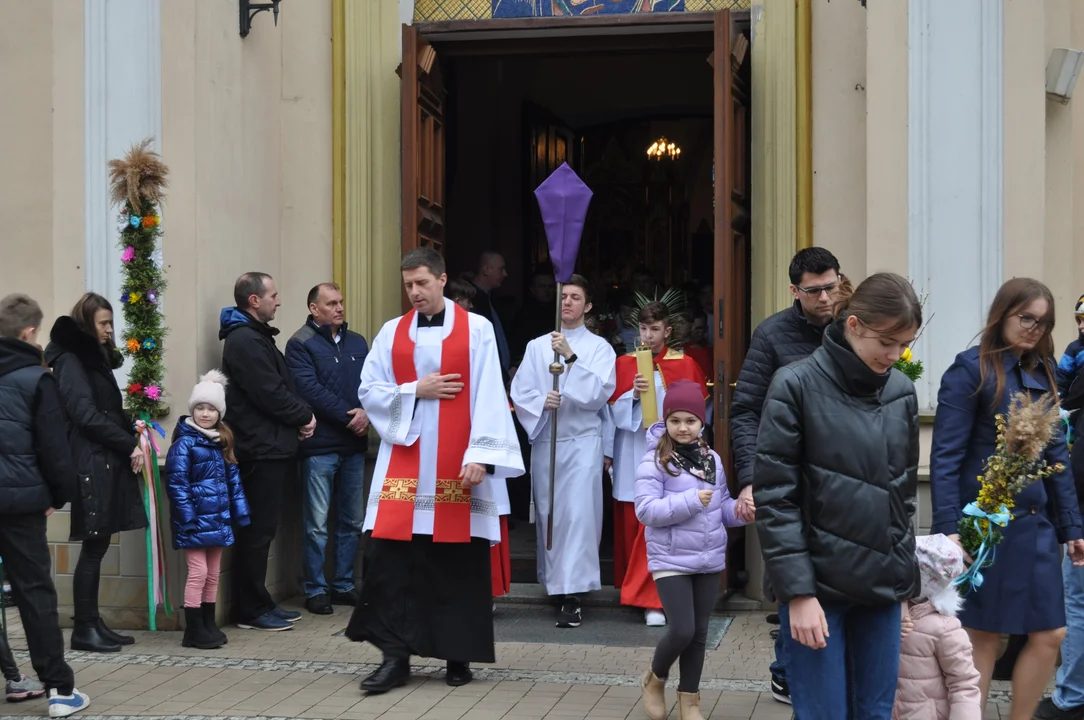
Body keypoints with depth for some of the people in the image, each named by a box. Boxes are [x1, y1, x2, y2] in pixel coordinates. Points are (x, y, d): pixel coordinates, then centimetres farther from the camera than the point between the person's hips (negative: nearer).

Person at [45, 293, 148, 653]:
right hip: (91, 464, -9)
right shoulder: (70, 360, -8)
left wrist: (131, 430, 1)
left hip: (107, 462, 9)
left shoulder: (95, 358, 20)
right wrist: (130, 444, -13)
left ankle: (93, 622, 14)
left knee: (98, 546, 9)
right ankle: (83, 629, 1)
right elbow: (86, 415, -16)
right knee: (93, 548, -6)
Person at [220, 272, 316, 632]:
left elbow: (282, 387, 19)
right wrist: (305, 417, -5)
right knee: (257, 531, -5)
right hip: (260, 450, -10)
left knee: (260, 530, 13)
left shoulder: (255, 336, 19)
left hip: (270, 448, 10)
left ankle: (259, 603, 20)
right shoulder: (245, 341, -15)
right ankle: (251, 611, 1)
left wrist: (301, 416, 3)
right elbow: (270, 395, -19)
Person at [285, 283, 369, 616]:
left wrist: (367, 413, -14)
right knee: (317, 524, -2)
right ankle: (315, 589, 7)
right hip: (320, 445, -6)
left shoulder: (357, 343, 14)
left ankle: (344, 584, 22)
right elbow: (310, 390, -14)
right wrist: (349, 416, -15)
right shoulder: (301, 344, -4)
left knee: (353, 520, 11)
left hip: (354, 444, 6)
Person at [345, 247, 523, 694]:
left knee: (460, 563, 3)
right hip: (402, 463, 2)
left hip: (457, 465, -2)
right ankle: (395, 656, 1)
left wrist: (481, 454, -15)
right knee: (388, 557, -5)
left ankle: (458, 655, 15)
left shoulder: (476, 329, 0)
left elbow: (489, 396, -6)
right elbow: (369, 392, 6)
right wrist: (416, 391, -8)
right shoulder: (391, 332, 8)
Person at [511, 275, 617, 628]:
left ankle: (571, 596, -14)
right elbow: (519, 392, 6)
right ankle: (553, 583, 20)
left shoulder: (599, 347, 4)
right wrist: (542, 402, -14)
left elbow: (599, 393, -10)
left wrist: (571, 357, -17)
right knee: (548, 514, 6)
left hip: (582, 442, -3)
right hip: (543, 440, 3)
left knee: (578, 514, -12)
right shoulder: (536, 346, 12)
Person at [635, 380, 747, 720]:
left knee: (699, 633, 11)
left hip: (709, 560, 5)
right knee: (682, 630, -9)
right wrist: (691, 501, -21)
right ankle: (654, 679, 20)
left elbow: (721, 505, 13)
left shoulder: (712, 459, 7)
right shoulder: (654, 461, -11)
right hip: (671, 560, -5)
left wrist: (738, 511, -8)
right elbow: (645, 510, -18)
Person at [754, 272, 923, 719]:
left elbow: (903, 495, 15)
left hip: (882, 588, 5)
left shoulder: (902, 392, 7)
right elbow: (774, 498, -10)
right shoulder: (796, 387, -8)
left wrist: (905, 584, 14)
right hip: (817, 585, -5)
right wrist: (798, 591, -13)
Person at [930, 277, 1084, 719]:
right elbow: (945, 457, -13)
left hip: (1035, 525, 7)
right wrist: (948, 529, -19)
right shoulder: (971, 370, -9)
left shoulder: (1041, 374, 11)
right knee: (983, 637, 4)